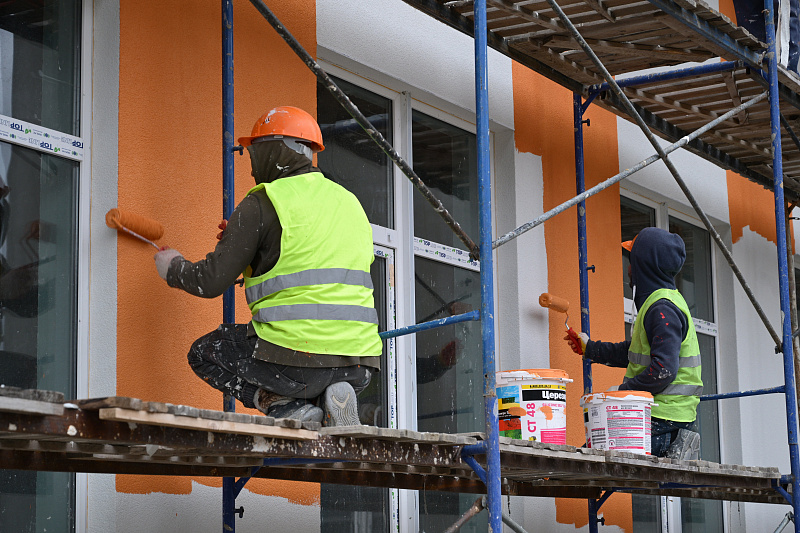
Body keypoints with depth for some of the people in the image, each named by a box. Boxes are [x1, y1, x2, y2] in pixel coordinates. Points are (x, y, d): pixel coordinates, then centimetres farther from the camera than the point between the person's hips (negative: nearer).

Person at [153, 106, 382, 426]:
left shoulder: (262, 204, -3)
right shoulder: (348, 202, 18)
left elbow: (211, 282, -3)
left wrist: (173, 268, 19)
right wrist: (242, 241, 33)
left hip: (298, 360, -6)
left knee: (204, 353, 19)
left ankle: (284, 406, -2)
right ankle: (331, 398, 5)